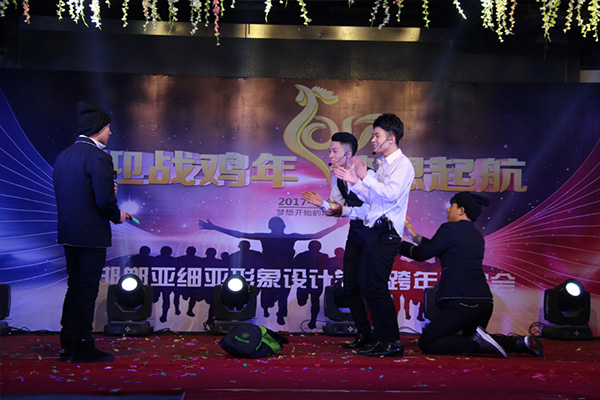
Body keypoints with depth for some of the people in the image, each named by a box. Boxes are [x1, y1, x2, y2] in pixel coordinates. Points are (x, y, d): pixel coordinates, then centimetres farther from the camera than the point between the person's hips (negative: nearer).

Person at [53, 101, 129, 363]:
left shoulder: (64, 155, 10)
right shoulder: (97, 157, -16)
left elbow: (67, 193, 13)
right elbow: (104, 200, -22)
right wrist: (117, 216, -2)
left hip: (68, 233, 8)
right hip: (91, 235, -8)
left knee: (75, 288, 16)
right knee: (87, 290, -1)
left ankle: (68, 344, 22)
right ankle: (83, 348, 6)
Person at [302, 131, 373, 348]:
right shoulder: (337, 178, 5)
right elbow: (337, 207, 12)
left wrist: (343, 211, -26)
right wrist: (323, 204, -7)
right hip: (355, 233, 8)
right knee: (351, 287, 8)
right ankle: (364, 334, 21)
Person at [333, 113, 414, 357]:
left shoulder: (402, 164, -6)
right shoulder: (382, 165, 21)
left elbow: (391, 195, -20)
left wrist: (366, 177, -18)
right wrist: (355, 181, 15)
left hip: (386, 232, -9)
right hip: (374, 230, 9)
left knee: (376, 286, -12)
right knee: (367, 286, 9)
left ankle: (393, 342, -5)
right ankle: (383, 340, 15)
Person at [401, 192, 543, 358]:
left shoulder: (450, 229, -8)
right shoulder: (476, 235, 18)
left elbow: (422, 254, -4)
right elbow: (438, 248, 29)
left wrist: (400, 244, 12)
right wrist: (416, 237, 34)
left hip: (463, 304, -9)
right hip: (485, 301, 9)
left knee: (427, 344, -3)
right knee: (469, 339, 30)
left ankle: (477, 342, -16)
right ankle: (518, 342, 10)